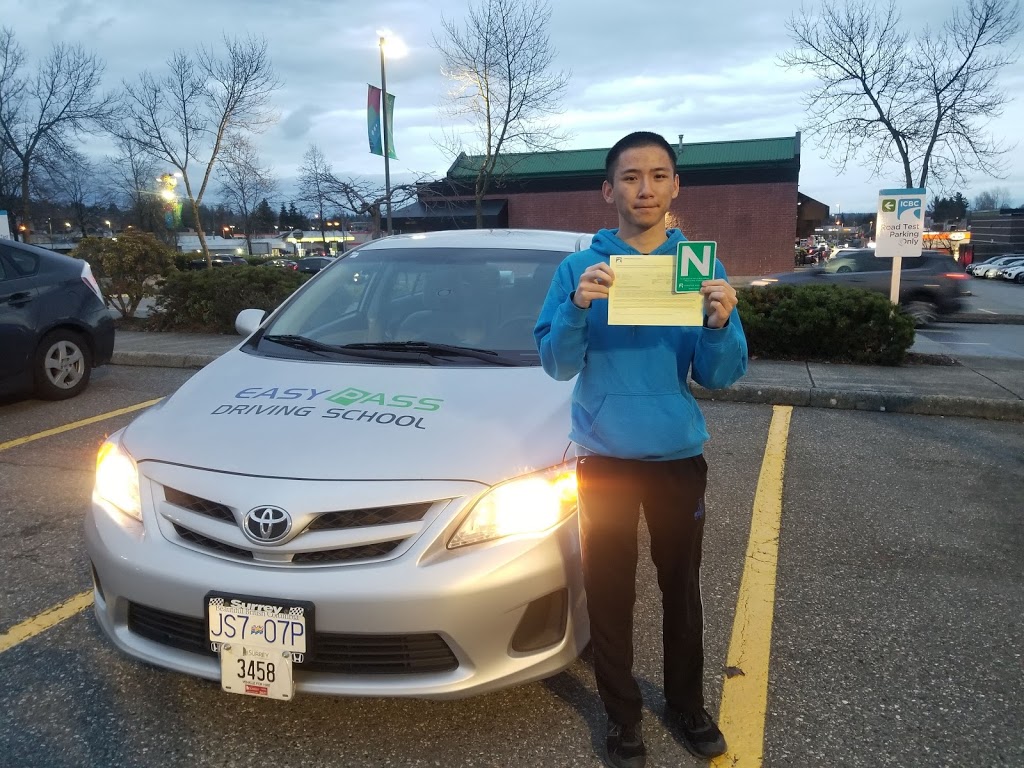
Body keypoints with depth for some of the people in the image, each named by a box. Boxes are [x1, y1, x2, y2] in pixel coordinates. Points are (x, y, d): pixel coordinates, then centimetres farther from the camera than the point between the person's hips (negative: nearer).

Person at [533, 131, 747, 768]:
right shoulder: (580, 268, -5)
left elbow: (721, 376, -5)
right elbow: (557, 365, -10)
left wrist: (720, 324, -26)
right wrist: (579, 308, -28)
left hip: (680, 457, 2)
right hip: (605, 459, -1)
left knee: (682, 589, 16)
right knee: (610, 594, 10)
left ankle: (688, 705, 38)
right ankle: (623, 716, 31)